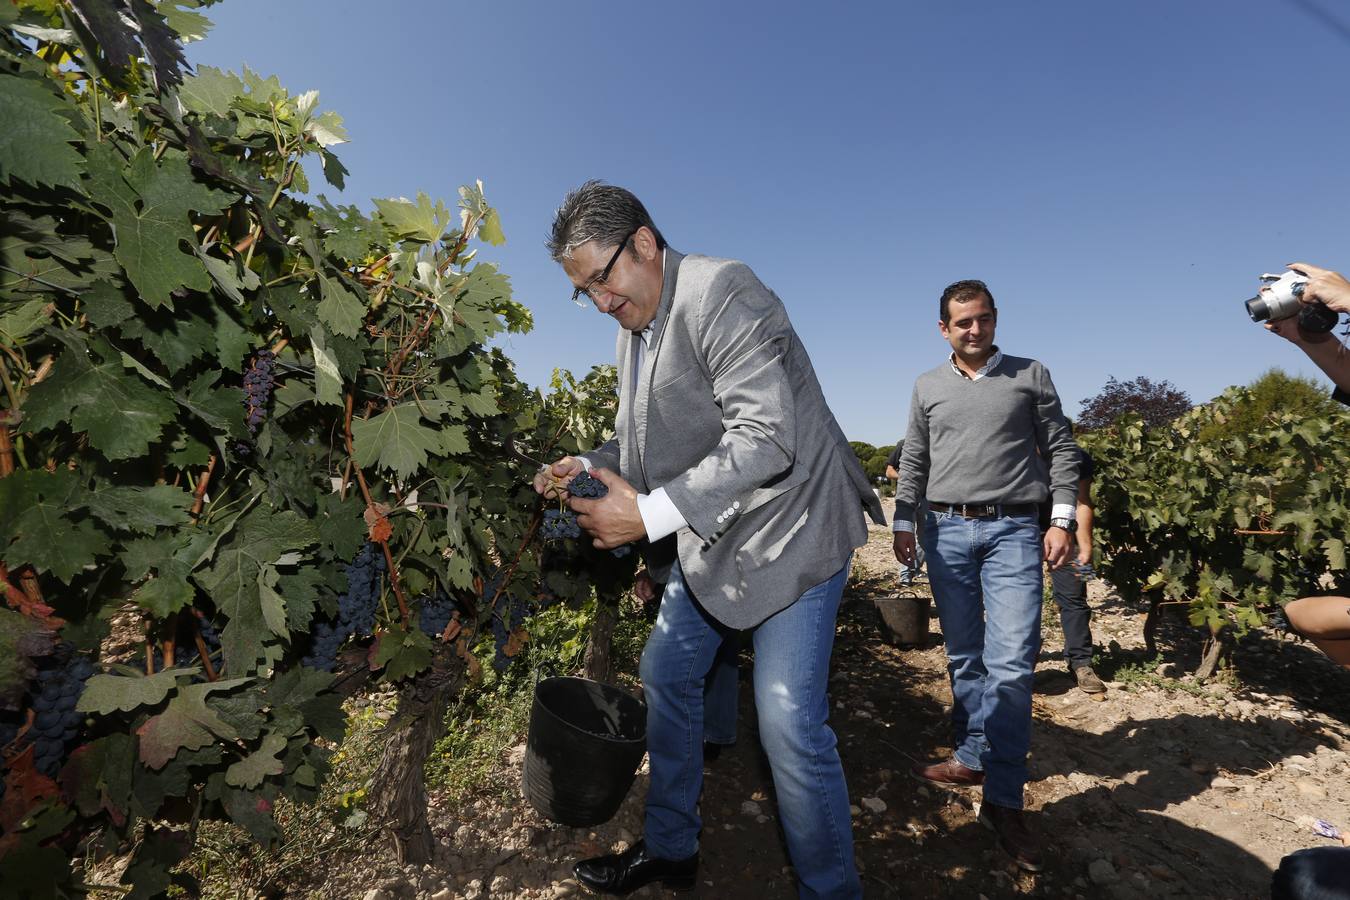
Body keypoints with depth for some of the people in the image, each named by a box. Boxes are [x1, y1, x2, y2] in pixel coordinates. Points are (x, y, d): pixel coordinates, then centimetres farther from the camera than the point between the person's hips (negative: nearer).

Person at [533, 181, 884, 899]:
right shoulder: (633, 327, 9)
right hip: (707, 533, 9)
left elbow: (765, 439, -28)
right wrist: (586, 468, -2)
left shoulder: (722, 290, -18)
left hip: (786, 525, -9)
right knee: (666, 676, 16)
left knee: (790, 725, -8)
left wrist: (652, 514, -29)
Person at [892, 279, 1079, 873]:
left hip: (1013, 532, -2)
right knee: (963, 657, 10)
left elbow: (1061, 450, 6)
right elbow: (913, 461, 13)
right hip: (946, 531, 3)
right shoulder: (927, 387, 12)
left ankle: (1003, 800, 4)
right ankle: (973, 758, 25)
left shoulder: (1031, 376, 7)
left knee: (1010, 664, -8)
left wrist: (1063, 519, -3)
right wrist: (903, 522, 7)